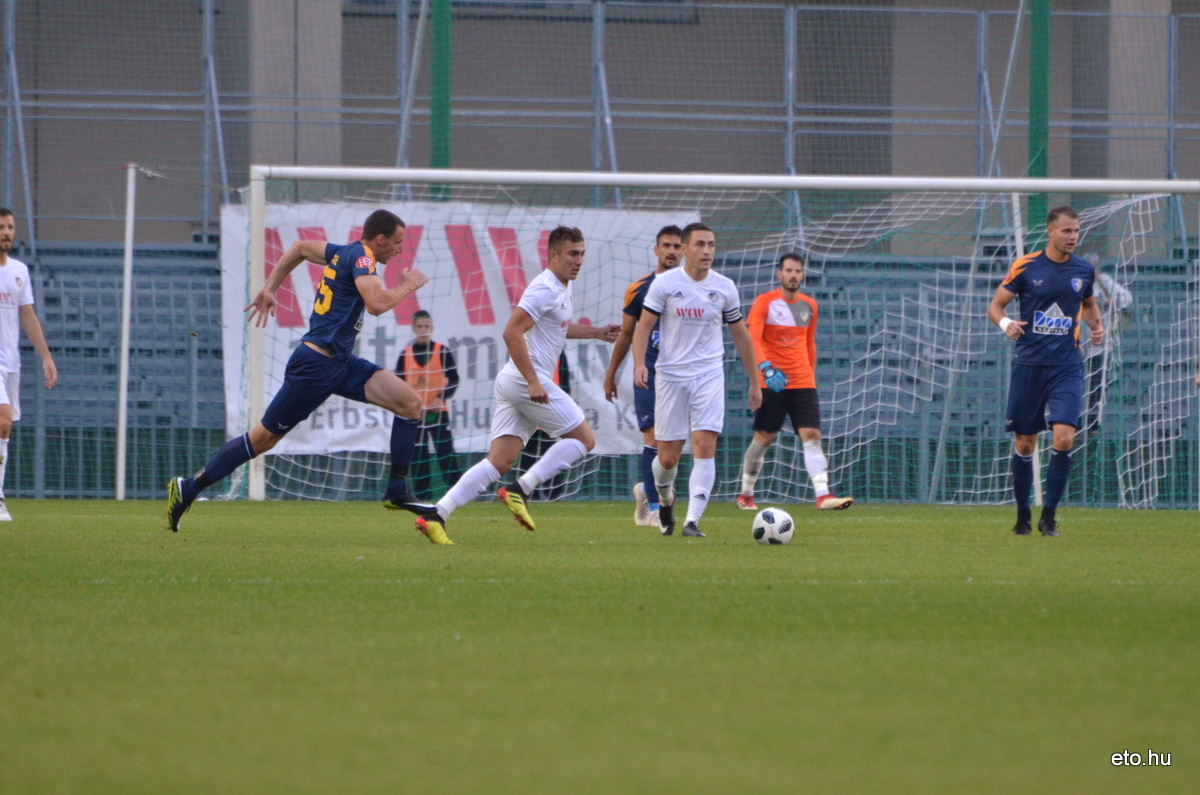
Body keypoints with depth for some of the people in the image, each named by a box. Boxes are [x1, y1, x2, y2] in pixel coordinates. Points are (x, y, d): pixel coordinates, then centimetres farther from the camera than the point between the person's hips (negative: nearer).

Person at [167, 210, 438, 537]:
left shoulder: (344, 253, 14)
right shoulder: (361, 258, -13)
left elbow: (301, 248, 29)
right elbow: (377, 303, -29)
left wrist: (269, 288, 30)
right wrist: (406, 286, -11)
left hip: (340, 362, 10)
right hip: (317, 364, -10)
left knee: (410, 402, -4)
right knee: (264, 437, -1)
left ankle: (398, 491, -2)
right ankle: (188, 488, 8)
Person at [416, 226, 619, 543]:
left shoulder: (562, 289, 18)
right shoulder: (545, 289, -13)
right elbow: (512, 332, -22)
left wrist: (596, 332, 32)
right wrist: (533, 382, -25)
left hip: (512, 383, 9)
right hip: (529, 379, -9)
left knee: (499, 463, 1)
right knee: (584, 438, -1)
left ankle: (436, 514, -8)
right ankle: (520, 490, -7)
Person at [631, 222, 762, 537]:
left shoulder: (724, 288, 4)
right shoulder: (665, 284, -3)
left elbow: (740, 335, 13)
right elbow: (643, 326, -1)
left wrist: (754, 383, 15)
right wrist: (639, 363, -19)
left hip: (709, 376, 1)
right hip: (670, 377, -1)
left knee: (705, 446, -16)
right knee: (669, 456, 3)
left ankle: (693, 520, -17)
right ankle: (665, 498, 36)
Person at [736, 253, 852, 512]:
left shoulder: (809, 305, 11)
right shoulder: (765, 302, -5)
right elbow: (752, 339, -17)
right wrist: (766, 367, -31)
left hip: (803, 382, 4)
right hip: (772, 382, -4)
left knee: (812, 435, -10)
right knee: (764, 437, 2)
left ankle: (823, 495, -20)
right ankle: (746, 494, 18)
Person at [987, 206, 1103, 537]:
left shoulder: (1084, 270, 5)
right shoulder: (1026, 267, -3)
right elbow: (995, 305, 2)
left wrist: (1096, 325, 4)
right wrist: (1005, 323, -20)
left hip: (1067, 366, 1)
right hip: (1029, 363, -1)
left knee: (1064, 438, -15)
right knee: (1024, 443, 5)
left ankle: (1049, 515, -4)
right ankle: (1023, 515, 20)